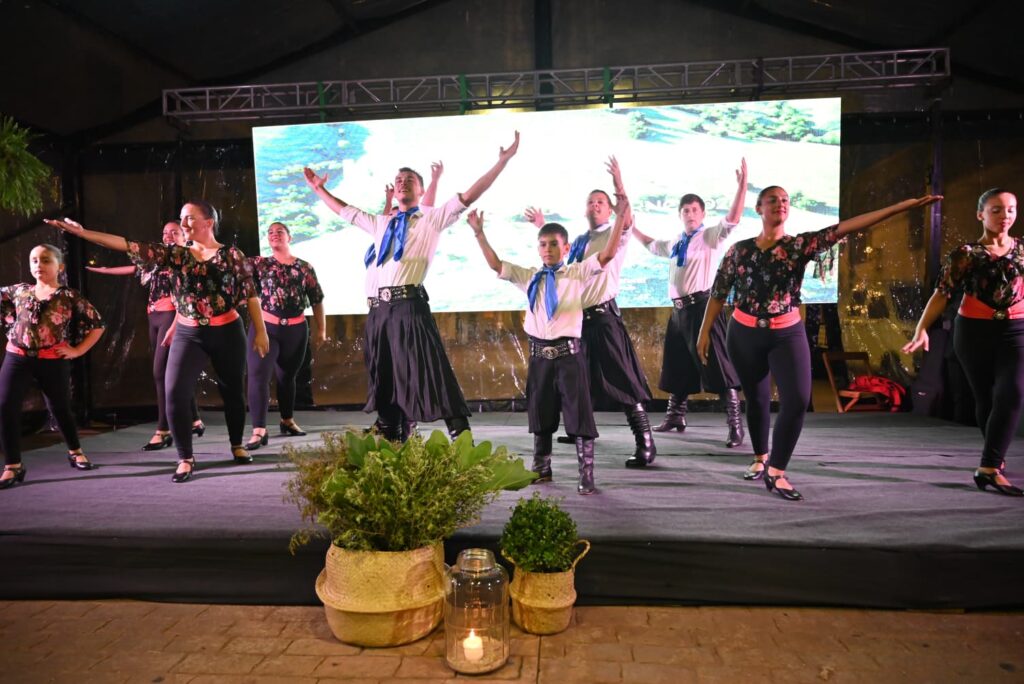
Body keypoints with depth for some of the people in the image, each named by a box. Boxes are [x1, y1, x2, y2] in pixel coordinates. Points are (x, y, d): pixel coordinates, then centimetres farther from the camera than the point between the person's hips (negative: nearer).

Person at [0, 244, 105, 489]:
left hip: (53, 361, -3)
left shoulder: (70, 297, -4)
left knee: (60, 409, 11)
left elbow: (97, 324, -1)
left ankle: (75, 452, 34)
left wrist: (77, 350, -5)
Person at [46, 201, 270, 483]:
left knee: (232, 391, 10)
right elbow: (131, 246, -4)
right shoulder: (175, 254, 4)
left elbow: (250, 294, -2)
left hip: (227, 332, -2)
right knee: (175, 394, -8)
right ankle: (186, 459, 5)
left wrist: (260, 331, -4)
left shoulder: (232, 255, -3)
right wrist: (82, 232, -11)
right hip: (188, 334, 2)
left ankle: (237, 446, 32)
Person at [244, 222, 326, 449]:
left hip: (296, 329, 2)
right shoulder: (259, 264, 3)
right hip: (265, 327, -1)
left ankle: (287, 421, 32)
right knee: (258, 375, -11)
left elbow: (317, 300, 6)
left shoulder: (305, 267, 4)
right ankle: (259, 430, -11)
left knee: (287, 376, 15)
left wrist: (321, 330, 6)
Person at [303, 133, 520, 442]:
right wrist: (319, 189, 40)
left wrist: (502, 161, -8)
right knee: (385, 382, 13)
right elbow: (344, 210, 37)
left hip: (410, 307, -6)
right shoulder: (381, 224, 23)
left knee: (431, 378, -10)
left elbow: (469, 196, -2)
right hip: (381, 310, 6)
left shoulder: (432, 218, 7)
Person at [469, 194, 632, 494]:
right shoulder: (529, 277, 10)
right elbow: (495, 264, 9)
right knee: (540, 415, 16)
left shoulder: (578, 273, 0)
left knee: (579, 416, 0)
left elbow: (607, 255, -10)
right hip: (539, 355, 4)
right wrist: (479, 233, 5)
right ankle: (541, 469, 33)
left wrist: (620, 218, -19)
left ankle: (586, 475, 10)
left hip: (569, 353, -4)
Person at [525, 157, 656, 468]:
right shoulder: (579, 241, 17)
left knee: (623, 382, -11)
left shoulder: (615, 235, -1)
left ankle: (645, 444, -7)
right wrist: (543, 229, 32)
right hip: (579, 317, 7)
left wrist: (619, 186, -34)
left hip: (603, 317, -7)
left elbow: (626, 221, -23)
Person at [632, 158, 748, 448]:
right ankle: (675, 417, 32)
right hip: (679, 309, 8)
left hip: (702, 306, -7)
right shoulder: (675, 244, 19)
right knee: (677, 367, 17)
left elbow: (733, 219, -17)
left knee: (718, 367, -9)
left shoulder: (711, 237, 0)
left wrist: (742, 185, -25)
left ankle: (735, 425, -5)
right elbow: (651, 245, 38)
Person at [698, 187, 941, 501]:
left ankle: (776, 472, -1)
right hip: (743, 334, 0)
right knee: (756, 399, 11)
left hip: (787, 334, 0)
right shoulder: (738, 250, -1)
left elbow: (844, 227, -12)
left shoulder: (800, 245, -3)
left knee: (797, 400, -13)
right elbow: (718, 293, 3)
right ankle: (760, 459, 32)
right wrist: (705, 331, 1)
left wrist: (903, 205, -19)